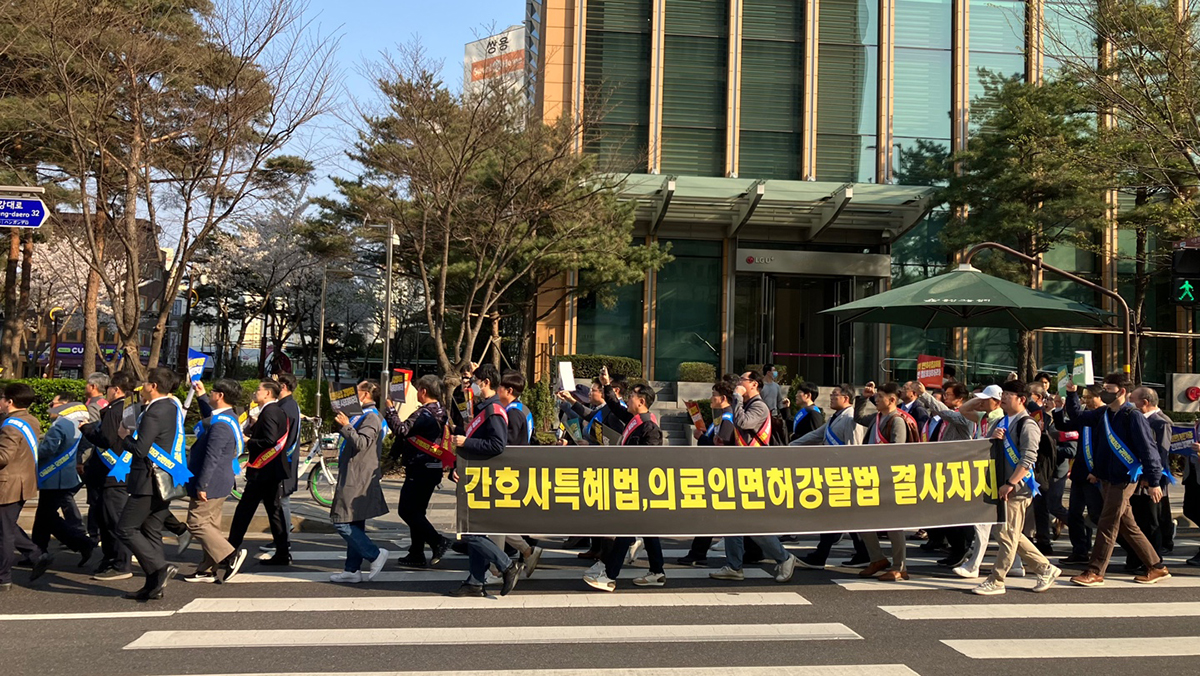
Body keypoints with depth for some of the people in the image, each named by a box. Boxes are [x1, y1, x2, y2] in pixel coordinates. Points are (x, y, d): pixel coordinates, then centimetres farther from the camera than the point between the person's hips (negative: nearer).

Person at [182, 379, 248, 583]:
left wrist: (201, 485, -23)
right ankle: (208, 570, 18)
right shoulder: (227, 417, 10)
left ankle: (230, 556, -9)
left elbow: (212, 457, -26)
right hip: (219, 483, 10)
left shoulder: (221, 425, -23)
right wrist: (201, 396, 35)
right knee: (209, 524, 13)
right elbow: (209, 417, 36)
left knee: (197, 523, -5)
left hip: (211, 483, -10)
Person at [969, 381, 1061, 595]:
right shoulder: (1001, 423, 16)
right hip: (1001, 487, 9)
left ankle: (996, 582, 2)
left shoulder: (1027, 425, -10)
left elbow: (1028, 459, -18)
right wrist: (992, 438, -5)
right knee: (1012, 535, 14)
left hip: (1017, 488, -9)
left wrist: (1010, 484, -22)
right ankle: (1045, 569, 26)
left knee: (1007, 535, -4)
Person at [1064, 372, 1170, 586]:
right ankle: (1157, 567, 25)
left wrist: (1154, 482, -17)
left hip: (1124, 480, -8)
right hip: (1107, 479, 8)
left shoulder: (1133, 416, -14)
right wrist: (1071, 394, 7)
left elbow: (1148, 449, -15)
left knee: (1107, 525, -6)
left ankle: (1095, 572, -1)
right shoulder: (1103, 414, 8)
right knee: (1127, 526, 14)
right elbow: (1078, 415, 23)